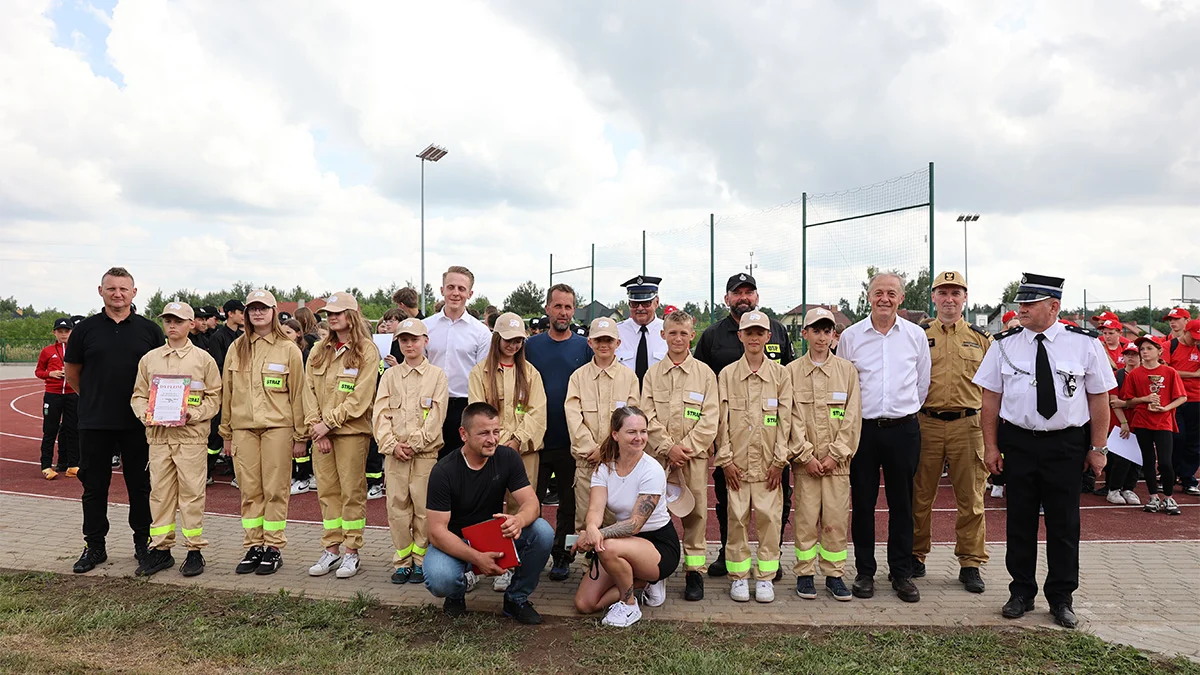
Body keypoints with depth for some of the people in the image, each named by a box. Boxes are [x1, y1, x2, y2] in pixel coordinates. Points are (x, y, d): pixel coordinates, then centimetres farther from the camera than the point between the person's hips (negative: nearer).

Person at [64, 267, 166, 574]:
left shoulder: (149, 329, 2)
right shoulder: (85, 329, 2)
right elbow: (71, 372, 12)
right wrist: (95, 399, 13)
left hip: (138, 423, 0)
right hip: (94, 423, 1)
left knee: (140, 485, 8)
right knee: (94, 486, 8)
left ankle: (143, 543, 20)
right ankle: (94, 546, 21)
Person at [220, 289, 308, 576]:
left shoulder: (288, 349, 2)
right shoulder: (236, 348, 11)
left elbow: (298, 394, 0)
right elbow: (227, 393, 14)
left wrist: (301, 436, -2)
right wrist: (226, 434, 11)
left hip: (278, 427, -3)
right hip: (243, 428, 3)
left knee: (275, 489, -1)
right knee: (250, 490, 6)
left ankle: (273, 547, 8)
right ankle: (253, 546, 15)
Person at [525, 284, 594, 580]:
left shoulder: (585, 347, 2)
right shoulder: (531, 345, 5)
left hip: (572, 441, 0)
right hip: (537, 440, 1)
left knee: (569, 504, 9)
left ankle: (562, 556, 23)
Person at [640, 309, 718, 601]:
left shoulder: (705, 373, 4)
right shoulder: (653, 373, 8)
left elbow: (710, 418, -2)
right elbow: (648, 417, 1)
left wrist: (686, 447, -10)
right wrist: (668, 447, -10)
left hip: (694, 455, -1)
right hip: (658, 454, 1)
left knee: (695, 513, 2)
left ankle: (694, 571, 13)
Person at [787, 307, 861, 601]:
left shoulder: (847, 370, 6)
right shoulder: (791, 371, 3)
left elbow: (852, 417, 2)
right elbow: (791, 418, -1)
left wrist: (835, 454, -6)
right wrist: (805, 455, -8)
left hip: (838, 461, 1)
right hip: (804, 461, -1)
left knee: (837, 519, 3)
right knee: (806, 518, 2)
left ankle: (834, 574, 16)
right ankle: (805, 574, 15)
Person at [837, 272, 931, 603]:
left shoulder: (916, 335, 4)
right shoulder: (851, 336, 2)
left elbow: (922, 383, 14)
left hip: (903, 429, 1)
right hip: (862, 429, 0)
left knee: (902, 504, 7)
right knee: (862, 503, 5)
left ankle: (901, 573, 19)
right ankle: (865, 572, 17)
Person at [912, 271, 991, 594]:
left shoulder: (981, 338, 9)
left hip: (968, 425, 0)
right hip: (926, 425, 0)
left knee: (970, 498, 5)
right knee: (920, 495, 7)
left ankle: (971, 563, 16)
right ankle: (916, 556, 21)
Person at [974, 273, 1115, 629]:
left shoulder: (1084, 343, -3)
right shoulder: (1005, 344, -1)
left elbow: (1099, 398, 2)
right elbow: (991, 398, 1)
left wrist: (1098, 448, 1)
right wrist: (991, 446, -1)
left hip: (1066, 444, -1)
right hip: (1017, 442, 1)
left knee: (1064, 523, 8)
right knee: (1020, 520, 8)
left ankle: (1061, 598, 23)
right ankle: (1021, 593, 23)